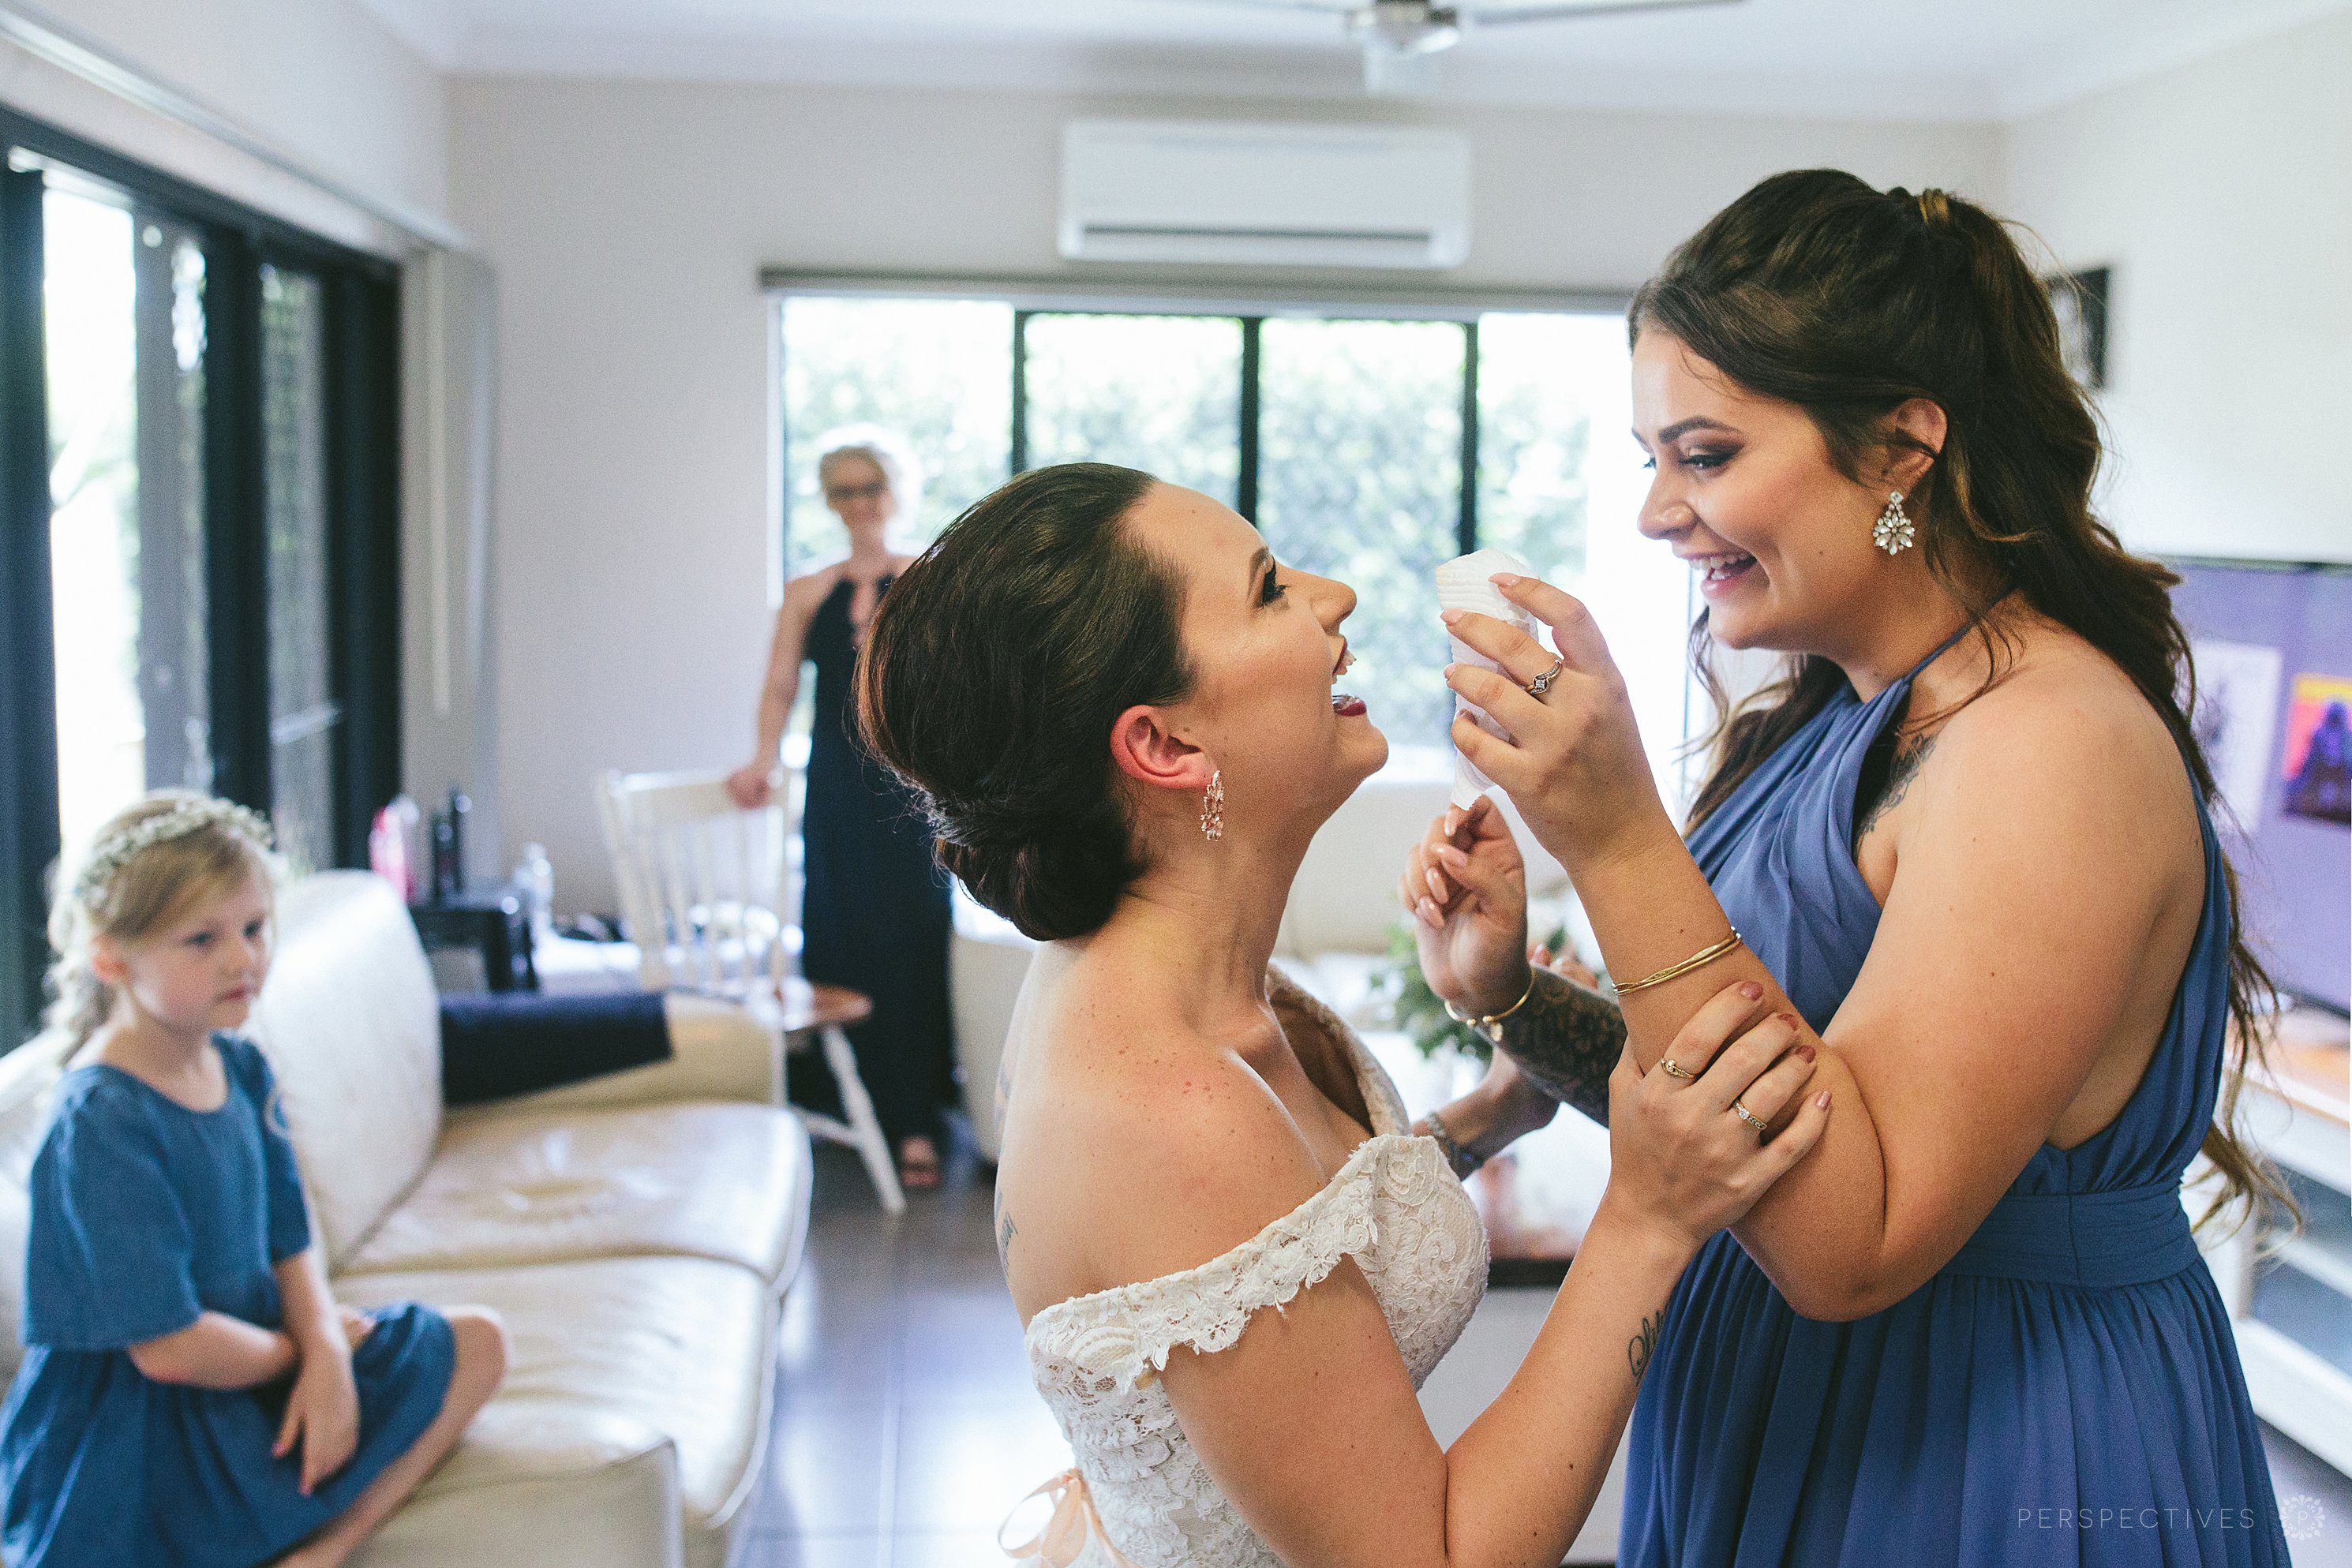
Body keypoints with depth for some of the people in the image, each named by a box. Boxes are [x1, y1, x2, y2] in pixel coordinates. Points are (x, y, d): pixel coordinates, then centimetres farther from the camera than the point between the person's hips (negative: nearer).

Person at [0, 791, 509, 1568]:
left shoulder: (240, 1069, 3)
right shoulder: (99, 1123, -23)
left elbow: (288, 1242, 7)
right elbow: (169, 1347, -24)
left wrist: (325, 1352, -12)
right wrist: (297, 1350, -7)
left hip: (257, 1364, 9)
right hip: (136, 1438, -9)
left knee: (476, 1342, 5)